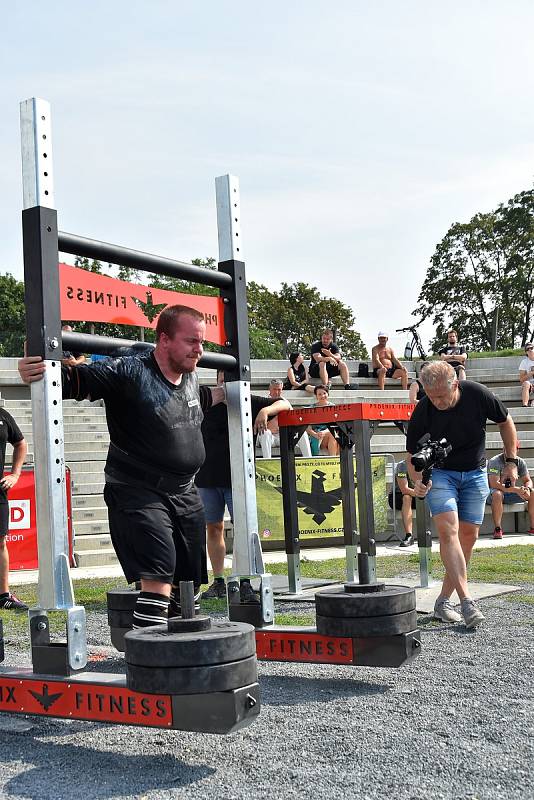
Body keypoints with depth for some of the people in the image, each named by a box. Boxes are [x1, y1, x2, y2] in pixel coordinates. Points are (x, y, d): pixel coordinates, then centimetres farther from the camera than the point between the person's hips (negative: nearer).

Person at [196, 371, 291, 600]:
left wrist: (266, 411, -18)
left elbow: (285, 404, -1)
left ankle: (245, 583, -5)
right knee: (213, 528, 7)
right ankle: (218, 582, 17)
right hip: (208, 477, 3)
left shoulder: (249, 403, 3)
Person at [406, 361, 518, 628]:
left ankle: (443, 601, 9)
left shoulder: (478, 395, -19)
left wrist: (511, 461, 0)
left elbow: (505, 422, 1)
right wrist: (418, 481, -30)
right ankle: (466, 601, -25)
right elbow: (412, 455, -10)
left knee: (468, 536, 0)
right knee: (448, 530, -21)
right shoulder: (422, 411, -20)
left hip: (474, 474, 2)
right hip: (439, 473, -2)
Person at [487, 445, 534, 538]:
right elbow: (494, 484, -27)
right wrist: (516, 489, -32)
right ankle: (497, 529, -31)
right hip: (492, 493, -5)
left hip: (511, 493, 5)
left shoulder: (520, 462, 1)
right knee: (497, 494, -39)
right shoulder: (494, 461, -17)